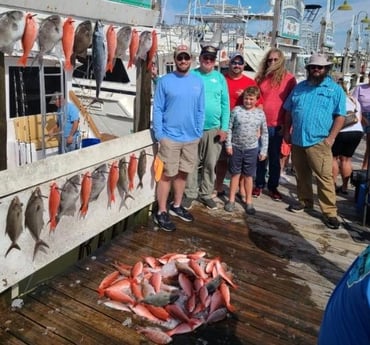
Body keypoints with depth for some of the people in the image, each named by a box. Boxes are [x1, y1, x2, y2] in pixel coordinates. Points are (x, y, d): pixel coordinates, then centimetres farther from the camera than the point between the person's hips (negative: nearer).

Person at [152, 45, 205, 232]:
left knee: (183, 173, 15)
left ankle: (176, 206, 31)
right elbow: (157, 109, -6)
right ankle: (161, 212, 11)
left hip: (191, 138, 4)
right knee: (167, 174, 1)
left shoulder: (198, 82, 5)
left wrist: (199, 132, 3)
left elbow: (200, 110, 8)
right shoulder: (165, 81, -5)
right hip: (170, 137, -4)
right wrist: (159, 134, -11)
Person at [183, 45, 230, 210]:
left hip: (214, 129, 1)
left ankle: (206, 193, 23)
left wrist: (224, 127, -3)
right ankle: (190, 193, 19)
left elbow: (225, 104, 1)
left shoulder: (220, 78, 2)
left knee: (210, 164, 10)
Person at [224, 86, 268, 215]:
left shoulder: (260, 113, -1)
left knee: (248, 176, 9)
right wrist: (228, 144, -7)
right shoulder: (236, 110, -5)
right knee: (235, 174, 9)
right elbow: (229, 128, -2)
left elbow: (264, 133, 4)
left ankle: (248, 201, 21)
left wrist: (263, 150, 2)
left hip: (252, 149, 1)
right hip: (236, 147, -1)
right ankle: (231, 200, 20)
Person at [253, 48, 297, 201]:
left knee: (275, 158, 9)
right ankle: (259, 184, 21)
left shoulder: (289, 78, -1)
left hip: (278, 125, -2)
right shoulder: (261, 77, 6)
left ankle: (273, 186, 20)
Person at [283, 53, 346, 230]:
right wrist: (286, 131, 9)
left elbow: (340, 116, -3)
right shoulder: (300, 87, 12)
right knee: (301, 174, 15)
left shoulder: (335, 89, 1)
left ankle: (329, 211, 0)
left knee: (324, 177, -6)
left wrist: (331, 137, -12)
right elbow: (289, 111, 17)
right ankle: (305, 201, 31)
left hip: (319, 141, -4)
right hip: (297, 140, 5)